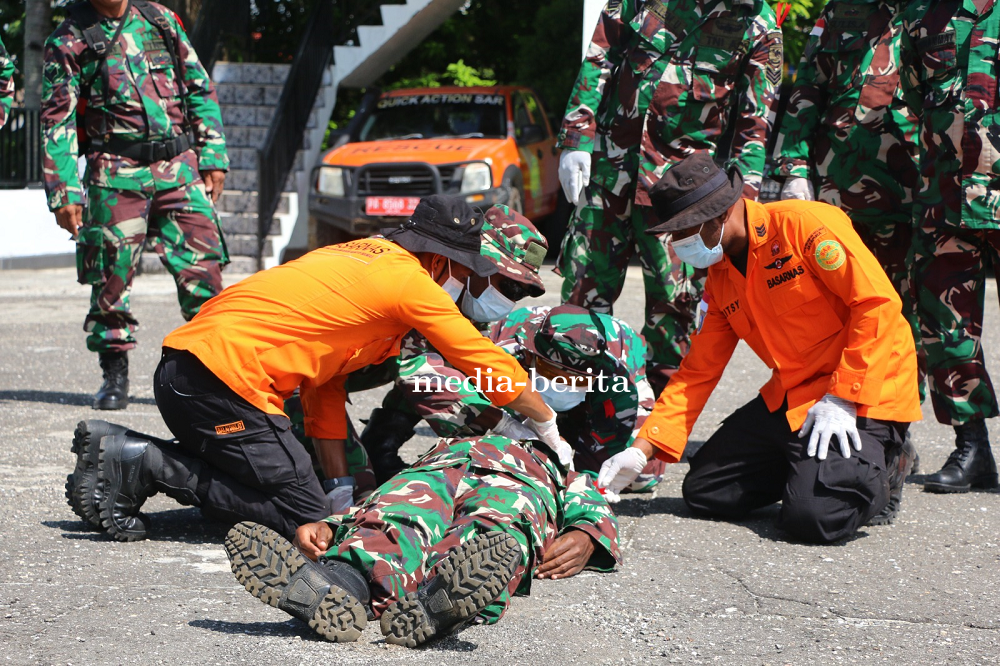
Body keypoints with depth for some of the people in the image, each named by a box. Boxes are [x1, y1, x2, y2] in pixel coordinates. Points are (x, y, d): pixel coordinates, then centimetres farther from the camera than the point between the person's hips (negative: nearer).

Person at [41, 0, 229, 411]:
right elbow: (57, 121, 1)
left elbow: (200, 90, 17)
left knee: (202, 268, -4)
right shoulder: (69, 41, 4)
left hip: (179, 165, 2)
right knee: (112, 276, -1)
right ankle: (114, 376, 12)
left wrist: (213, 156, 9)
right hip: (116, 175, -2)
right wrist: (64, 191, -6)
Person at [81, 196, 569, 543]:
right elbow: (491, 365, 4)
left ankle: (120, 453, 10)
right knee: (304, 517, -5)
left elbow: (325, 383, 22)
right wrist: (548, 426, 19)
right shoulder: (410, 281, -2)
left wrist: (341, 483, 17)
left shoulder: (361, 258, 24)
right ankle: (146, 466, -10)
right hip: (224, 380, -9)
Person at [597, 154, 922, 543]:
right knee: (703, 492, 6)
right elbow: (698, 372, 10)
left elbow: (878, 302, -20)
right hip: (789, 397, 8)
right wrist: (641, 450, 0)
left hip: (864, 391, -8)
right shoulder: (720, 279, 9)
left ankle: (880, 469, 4)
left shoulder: (803, 224, -15)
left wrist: (841, 398, -22)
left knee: (812, 518, -26)